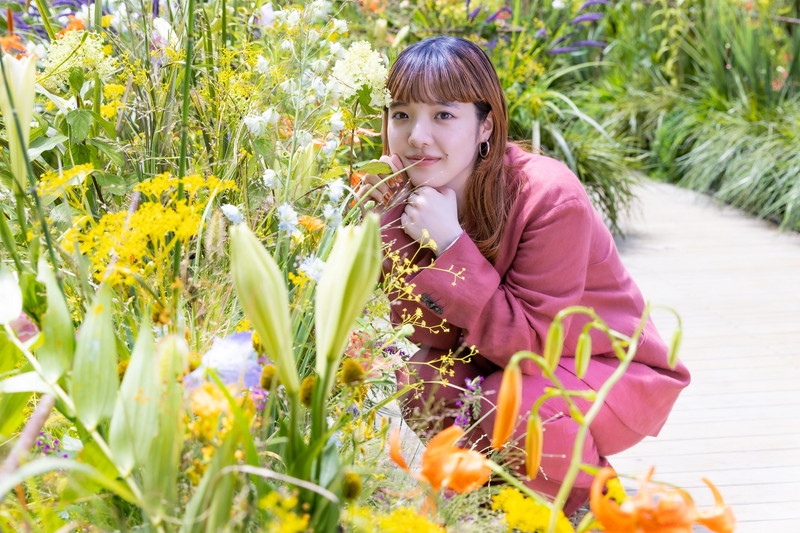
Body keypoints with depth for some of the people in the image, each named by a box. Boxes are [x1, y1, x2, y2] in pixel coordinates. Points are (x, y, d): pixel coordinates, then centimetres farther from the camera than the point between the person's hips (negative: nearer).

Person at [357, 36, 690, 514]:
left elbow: (529, 342, -29)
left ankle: (593, 497, 1)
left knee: (502, 409, -31)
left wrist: (449, 242, -34)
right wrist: (395, 223, -21)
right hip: (508, 361, 6)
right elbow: (431, 334, -10)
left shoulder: (550, 198, -28)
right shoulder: (415, 190, -9)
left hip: (616, 369, -5)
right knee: (424, 384, -20)